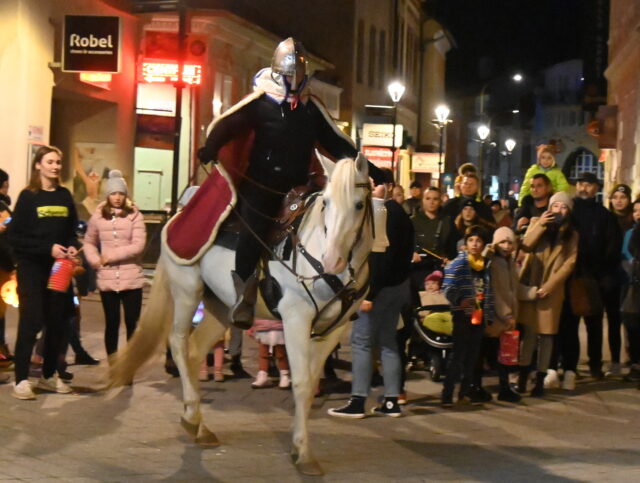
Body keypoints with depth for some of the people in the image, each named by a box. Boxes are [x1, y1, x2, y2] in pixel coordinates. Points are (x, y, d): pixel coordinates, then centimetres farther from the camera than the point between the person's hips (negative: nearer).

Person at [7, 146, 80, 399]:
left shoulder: (65, 196, 10)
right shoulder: (28, 196, -5)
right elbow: (15, 236, -9)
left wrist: (72, 246, -4)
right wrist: (48, 248, -17)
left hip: (59, 268, 5)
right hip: (32, 268, -5)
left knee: (57, 323, 7)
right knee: (31, 322, -9)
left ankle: (49, 376, 20)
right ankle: (21, 380, -6)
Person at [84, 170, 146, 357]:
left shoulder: (135, 216, -3)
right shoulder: (98, 216, 4)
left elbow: (138, 245, -12)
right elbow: (89, 242, 15)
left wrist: (110, 256, -13)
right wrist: (95, 261, -4)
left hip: (132, 279, -2)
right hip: (107, 279, 2)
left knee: (132, 323, 1)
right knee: (112, 323, 8)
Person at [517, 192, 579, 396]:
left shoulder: (572, 234, 8)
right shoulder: (537, 222, 9)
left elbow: (570, 262, -1)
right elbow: (526, 246, -5)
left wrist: (549, 286, -11)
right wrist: (540, 225, -16)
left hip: (553, 289, 0)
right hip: (530, 285, 0)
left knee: (546, 334, 0)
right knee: (529, 331, -2)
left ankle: (540, 380, 5)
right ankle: (523, 377, 2)